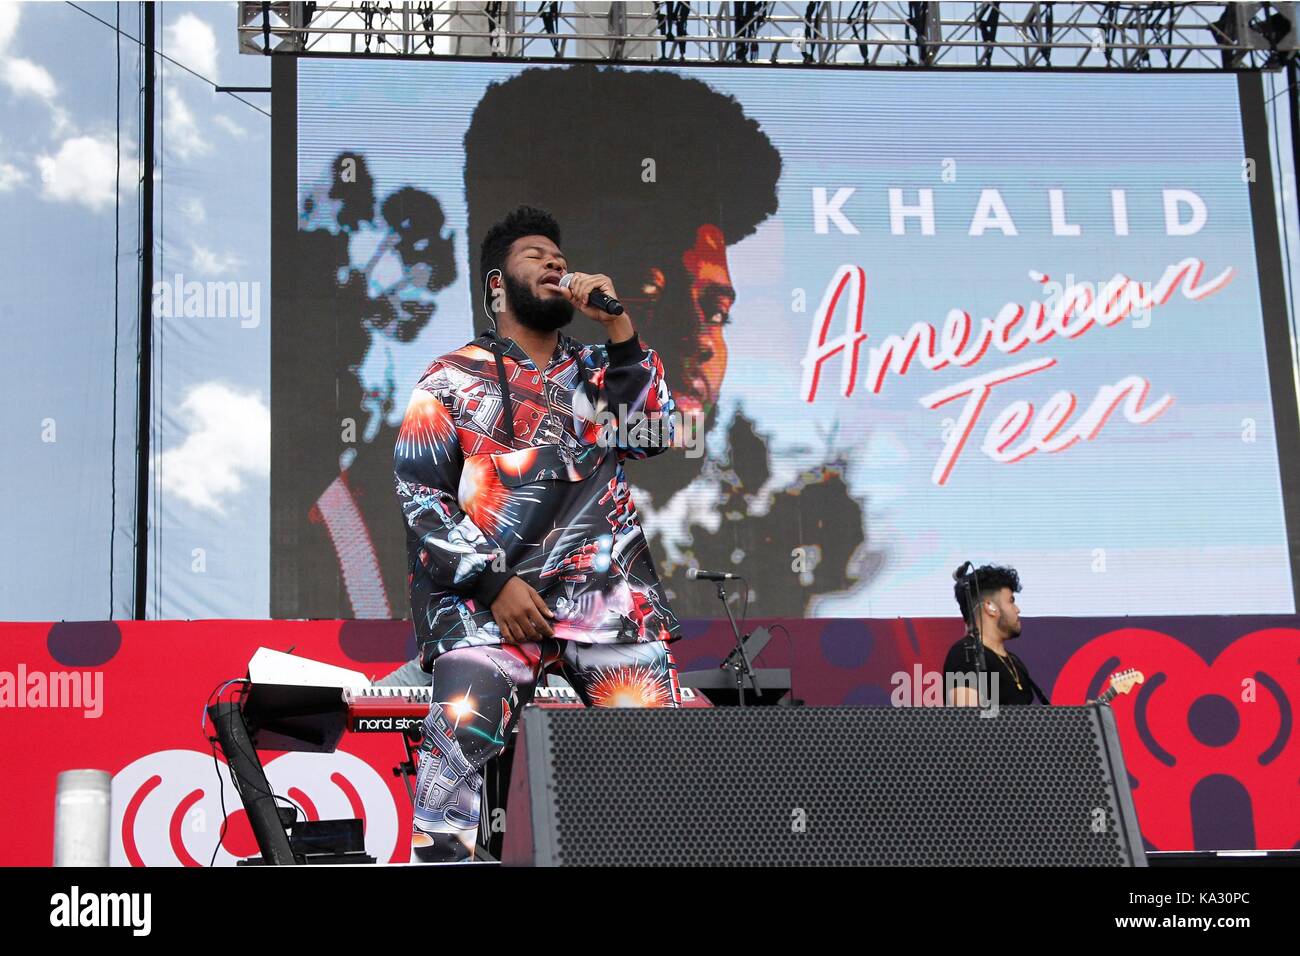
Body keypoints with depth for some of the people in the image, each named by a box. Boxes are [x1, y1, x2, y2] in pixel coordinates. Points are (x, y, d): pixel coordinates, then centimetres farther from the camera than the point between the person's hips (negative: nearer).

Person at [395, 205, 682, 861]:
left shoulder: (594, 372, 23)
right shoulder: (453, 380, 13)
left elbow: (653, 433, 4)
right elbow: (419, 494, 4)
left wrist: (616, 323, 2)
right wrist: (494, 584, -8)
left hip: (609, 593, 3)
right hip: (491, 596, -3)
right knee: (459, 740, -21)